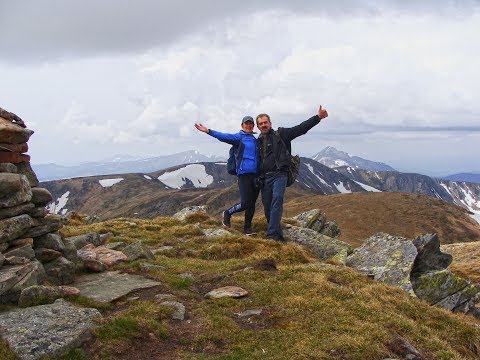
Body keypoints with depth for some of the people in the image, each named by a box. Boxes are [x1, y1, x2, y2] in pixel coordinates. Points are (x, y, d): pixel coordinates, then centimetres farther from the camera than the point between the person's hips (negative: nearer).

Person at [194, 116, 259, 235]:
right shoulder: (239, 137, 1)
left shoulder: (255, 140, 18)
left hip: (256, 174, 6)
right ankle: (227, 213, 15)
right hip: (244, 174, -6)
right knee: (245, 204, -11)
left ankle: (247, 228, 17)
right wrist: (208, 131, -29)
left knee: (252, 204, 7)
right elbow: (225, 137, -16)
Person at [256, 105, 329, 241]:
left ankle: (272, 234, -26)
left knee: (277, 201, -23)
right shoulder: (258, 142, 18)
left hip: (279, 175, -5)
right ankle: (278, 235, 17)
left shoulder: (280, 134, 3)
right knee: (267, 208, 5)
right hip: (264, 178, 6)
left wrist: (318, 117, -15)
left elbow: (300, 128, -6)